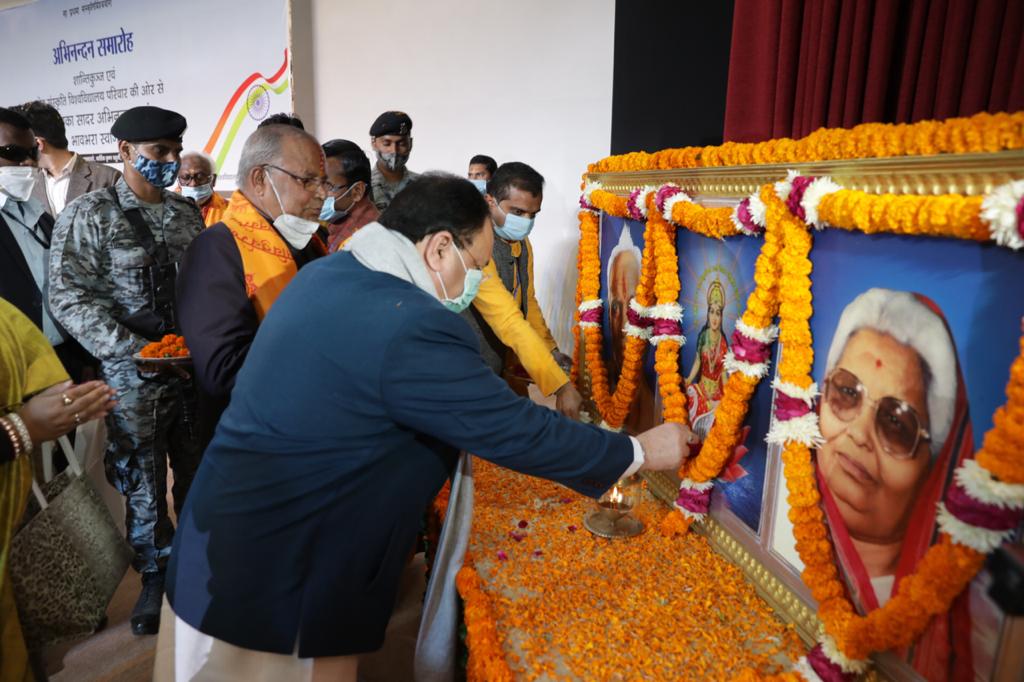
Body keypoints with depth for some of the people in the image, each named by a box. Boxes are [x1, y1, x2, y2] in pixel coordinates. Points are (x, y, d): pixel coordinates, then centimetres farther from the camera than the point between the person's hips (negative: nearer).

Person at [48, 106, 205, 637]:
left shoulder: (187, 212, 8)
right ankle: (155, 574, 29)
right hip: (133, 375, -4)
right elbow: (69, 297, -12)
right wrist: (132, 349, -21)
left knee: (199, 472, 14)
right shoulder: (89, 215, -6)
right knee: (144, 480, 10)